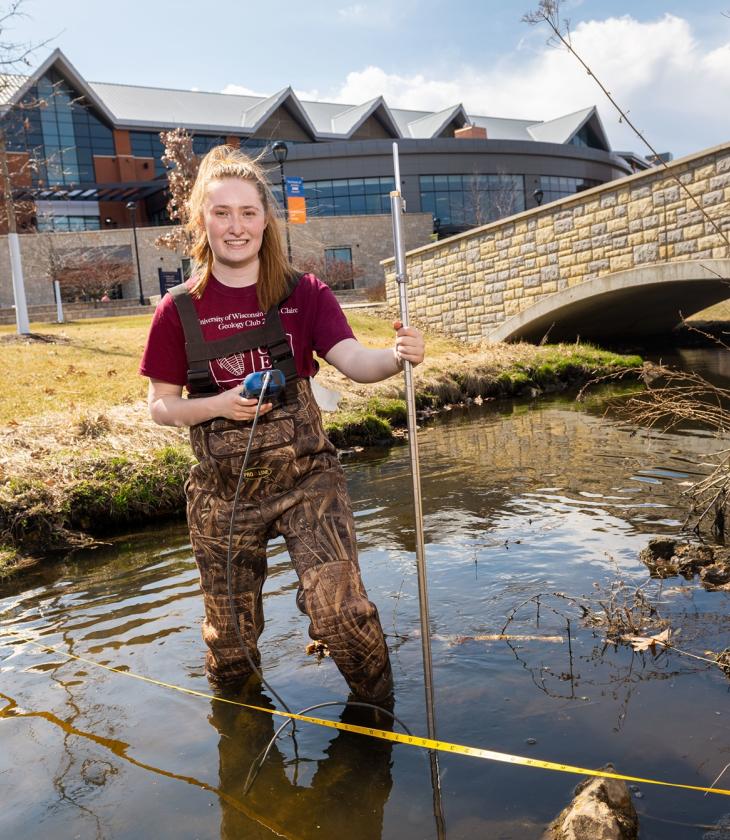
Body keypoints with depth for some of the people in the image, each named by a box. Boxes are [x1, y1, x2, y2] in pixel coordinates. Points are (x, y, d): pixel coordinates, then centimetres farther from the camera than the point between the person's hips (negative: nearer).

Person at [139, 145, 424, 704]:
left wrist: (397, 356, -37)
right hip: (223, 490, 2)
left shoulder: (304, 294, -3)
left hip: (306, 476, -1)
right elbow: (161, 406, 2)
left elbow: (354, 361, -15)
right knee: (231, 632, 14)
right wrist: (220, 405, -17)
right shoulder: (179, 310, -2)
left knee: (340, 611, -13)